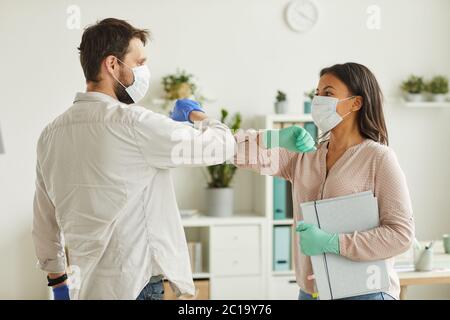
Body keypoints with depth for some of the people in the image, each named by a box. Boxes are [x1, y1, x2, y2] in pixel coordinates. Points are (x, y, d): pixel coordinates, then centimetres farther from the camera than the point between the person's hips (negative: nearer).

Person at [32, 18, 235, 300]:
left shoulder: (52, 133, 5)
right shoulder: (132, 123, -16)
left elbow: (45, 221, 13)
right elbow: (222, 145, -10)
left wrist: (58, 280, 24)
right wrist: (195, 113, 10)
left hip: (85, 287, 8)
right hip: (135, 286, -8)